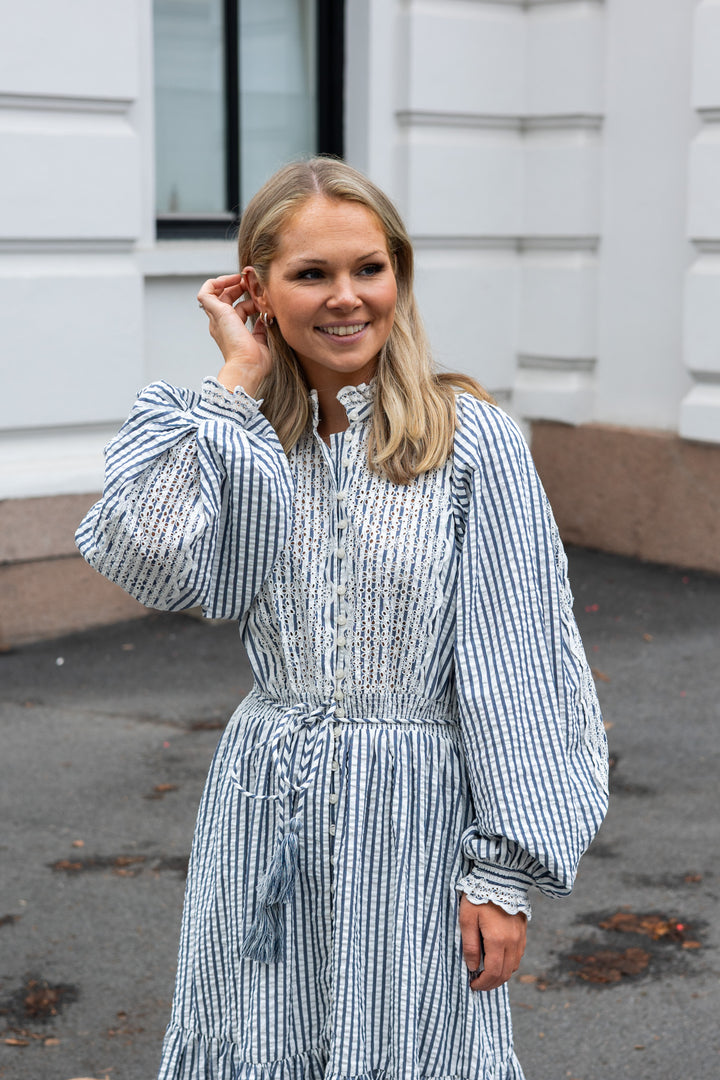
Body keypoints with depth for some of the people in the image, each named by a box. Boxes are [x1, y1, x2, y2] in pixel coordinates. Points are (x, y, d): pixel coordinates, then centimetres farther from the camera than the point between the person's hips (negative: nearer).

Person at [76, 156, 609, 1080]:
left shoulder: (468, 438, -9)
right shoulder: (244, 441, 1)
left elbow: (510, 664, -9)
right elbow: (149, 562, -18)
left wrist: (507, 869, -10)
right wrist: (239, 380, -12)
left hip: (410, 819, -3)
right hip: (261, 808, 4)